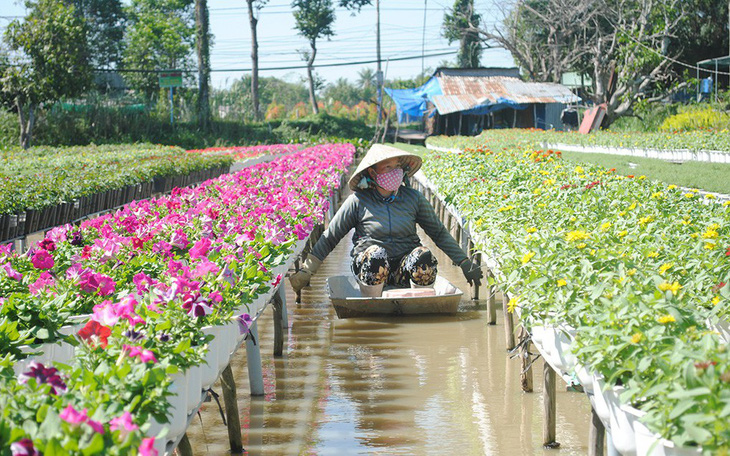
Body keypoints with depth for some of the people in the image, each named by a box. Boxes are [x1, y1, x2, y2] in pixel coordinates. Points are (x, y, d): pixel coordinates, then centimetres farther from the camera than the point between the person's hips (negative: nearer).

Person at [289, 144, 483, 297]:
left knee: (423, 255, -30)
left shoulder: (413, 198, 2)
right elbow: (329, 238, 2)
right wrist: (305, 271, -2)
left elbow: (439, 233, 13)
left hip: (404, 271, 2)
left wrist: (465, 263, 9)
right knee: (375, 253, -35)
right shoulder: (358, 201, -4)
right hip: (368, 267, -2)